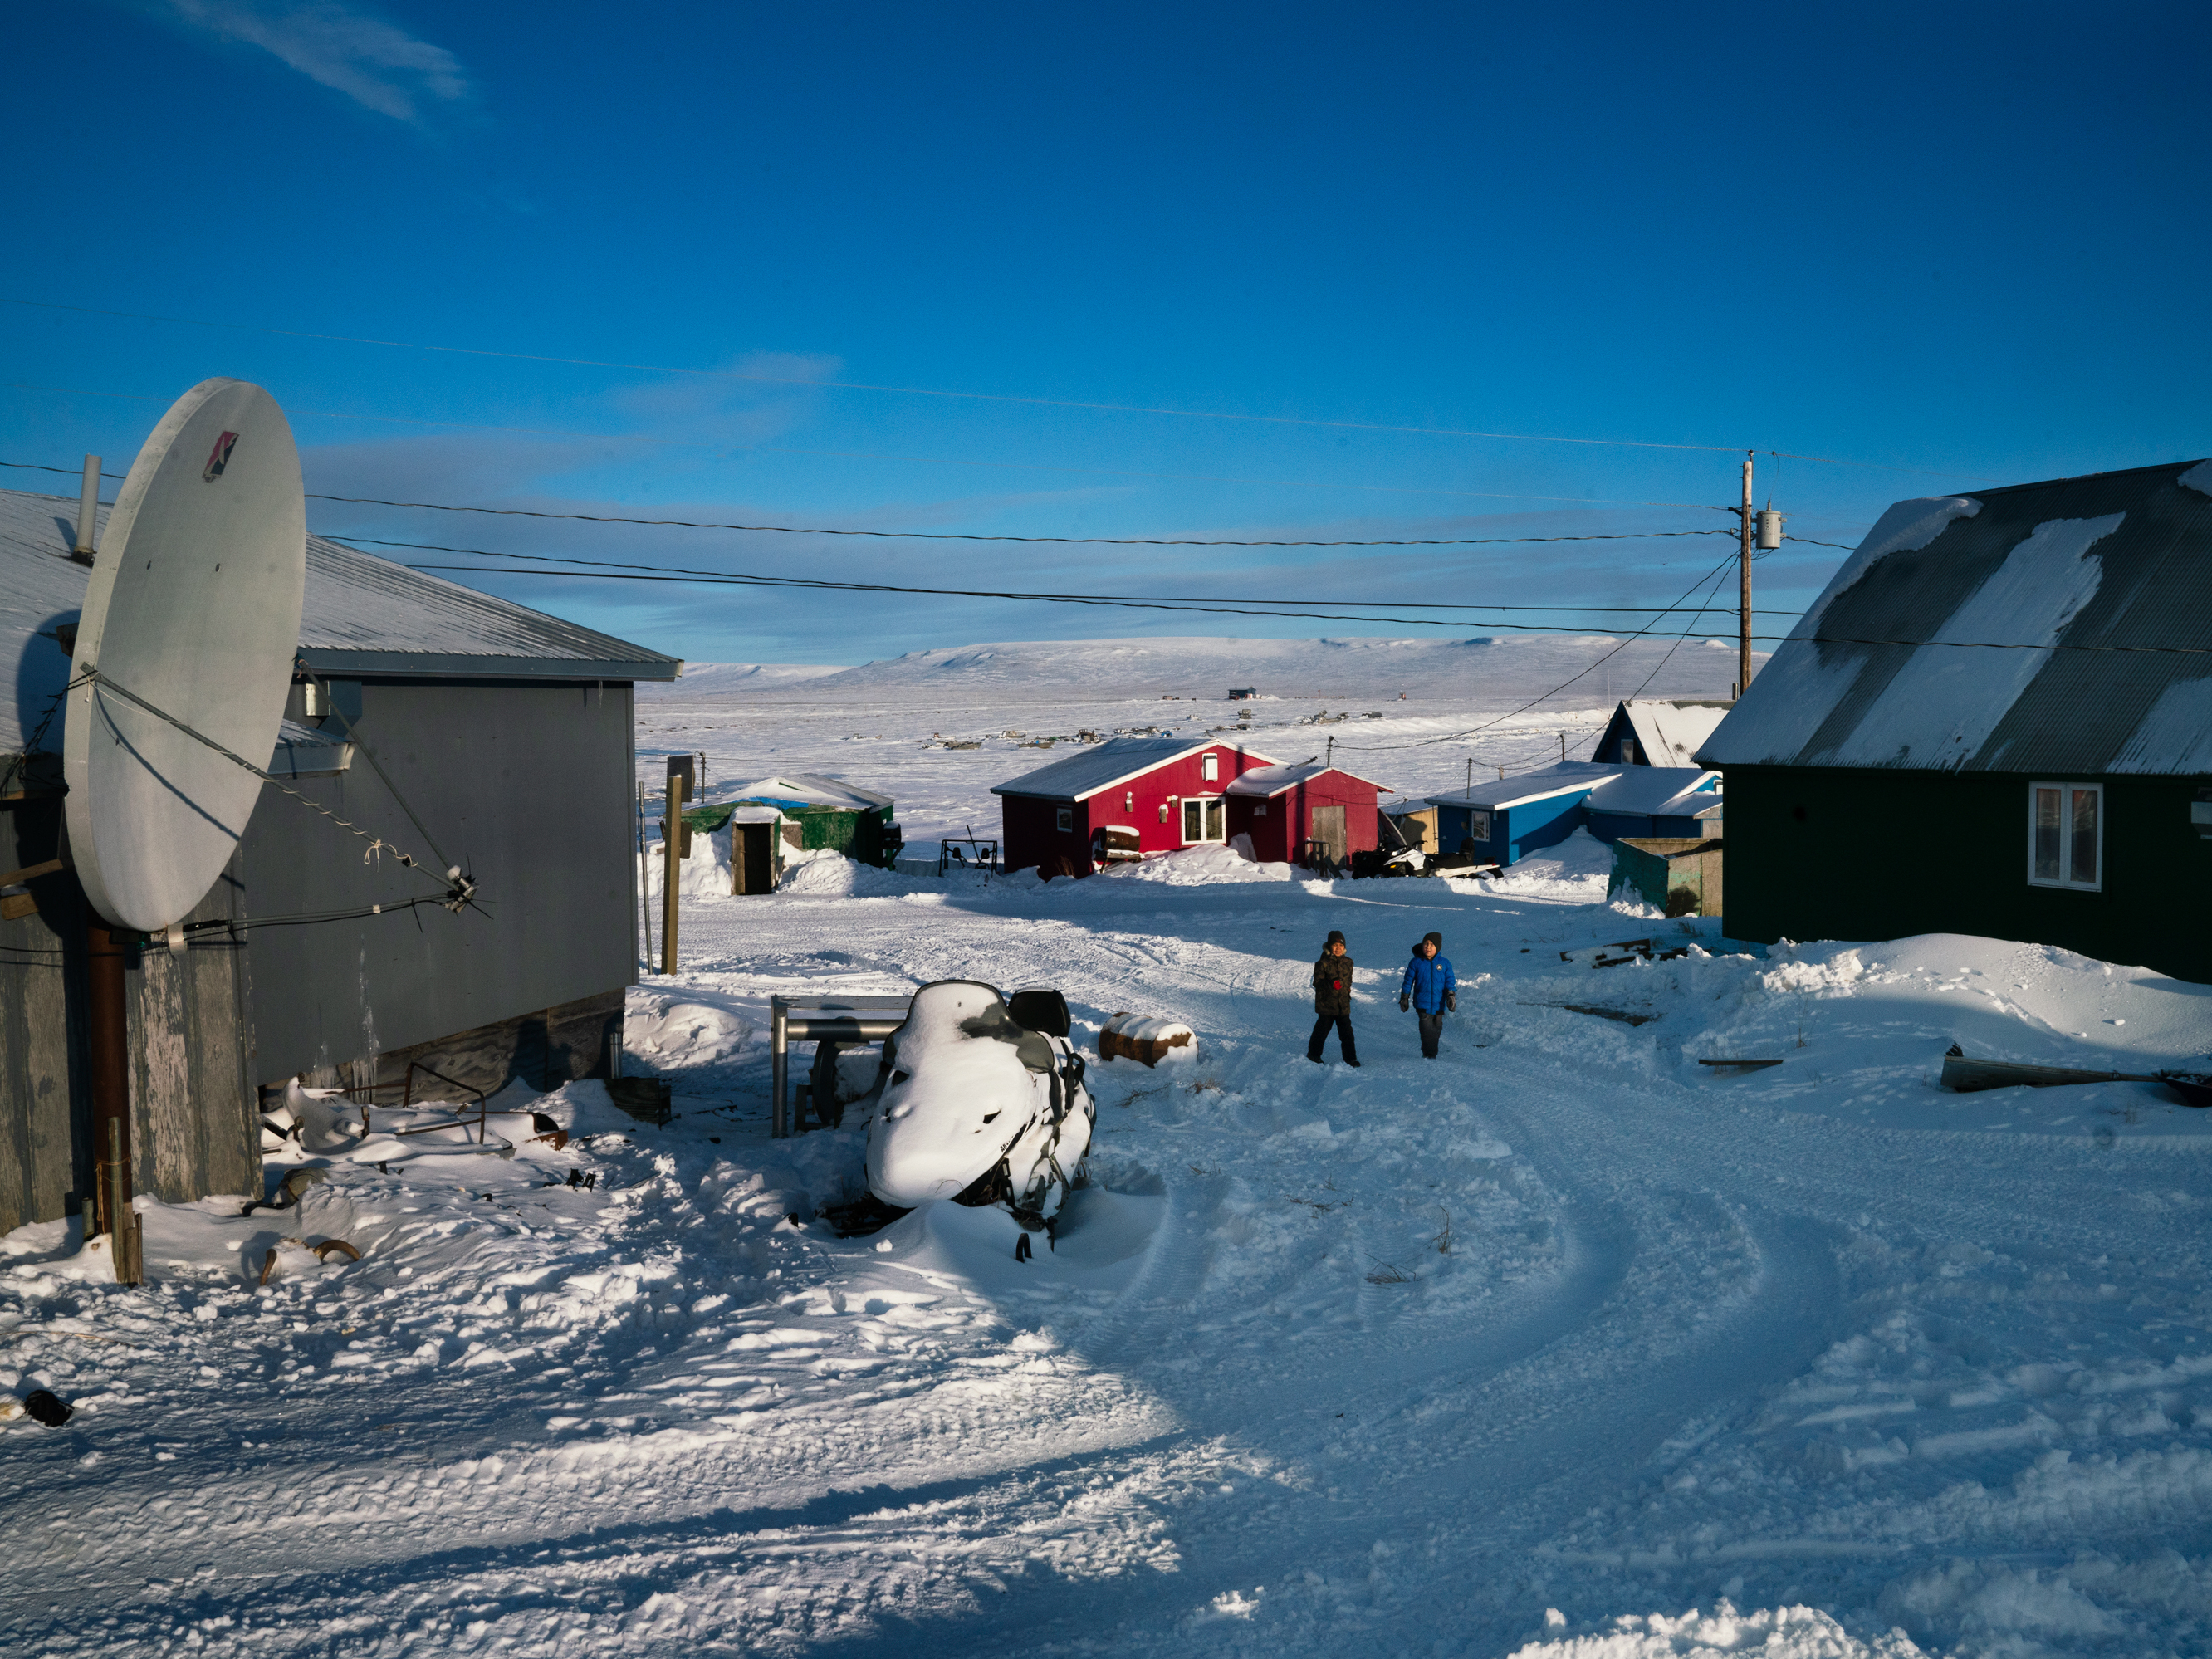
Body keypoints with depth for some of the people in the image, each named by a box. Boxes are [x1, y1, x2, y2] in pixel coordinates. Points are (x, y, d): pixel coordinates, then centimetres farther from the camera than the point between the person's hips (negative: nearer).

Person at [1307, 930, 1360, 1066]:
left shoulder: (1348, 962, 7)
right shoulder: (1323, 963, -8)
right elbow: (1317, 982, -11)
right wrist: (1331, 984, -25)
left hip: (1344, 1004, 4)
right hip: (1327, 1003, -3)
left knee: (1347, 1032, 1)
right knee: (1322, 1029, 6)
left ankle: (1350, 1058, 8)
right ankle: (1313, 1054, 24)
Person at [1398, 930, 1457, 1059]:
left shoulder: (1445, 963, 2)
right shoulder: (1416, 962, -1)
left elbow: (1450, 981, 6)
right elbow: (1408, 981, 7)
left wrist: (1451, 996, -6)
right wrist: (1404, 998, 9)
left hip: (1438, 1004, 2)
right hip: (1422, 1003, -2)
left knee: (1436, 1030, 7)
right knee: (1426, 1029, -12)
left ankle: (1433, 1054, 21)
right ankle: (1427, 1054, -6)